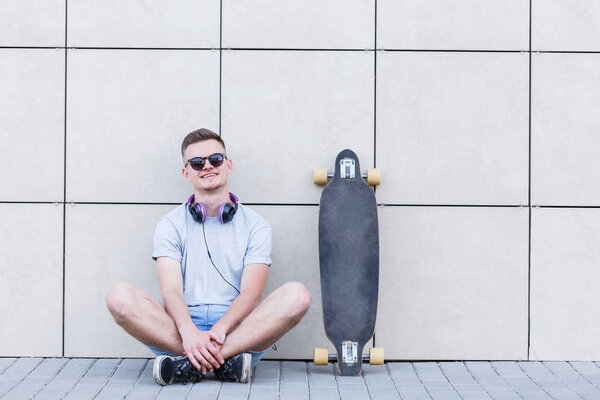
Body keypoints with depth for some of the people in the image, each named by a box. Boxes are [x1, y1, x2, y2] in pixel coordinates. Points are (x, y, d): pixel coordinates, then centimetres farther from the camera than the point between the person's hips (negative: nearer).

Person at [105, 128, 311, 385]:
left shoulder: (255, 226, 11)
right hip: (182, 329, 0)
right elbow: (171, 291, -4)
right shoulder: (171, 225, 11)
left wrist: (219, 331, -24)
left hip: (236, 329, 0)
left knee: (296, 295, -27)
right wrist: (190, 333, -26)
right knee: (120, 296, -25)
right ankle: (227, 362, -33)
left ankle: (190, 363, -34)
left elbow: (251, 293, -3)